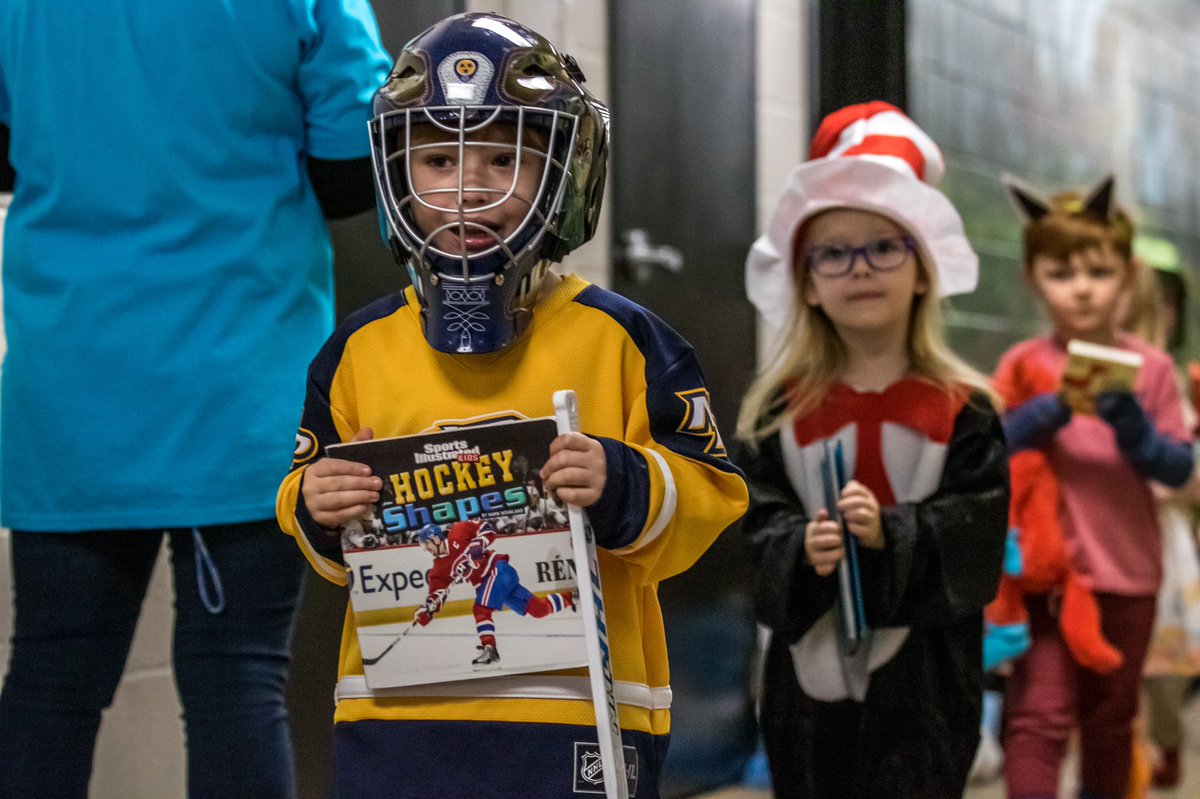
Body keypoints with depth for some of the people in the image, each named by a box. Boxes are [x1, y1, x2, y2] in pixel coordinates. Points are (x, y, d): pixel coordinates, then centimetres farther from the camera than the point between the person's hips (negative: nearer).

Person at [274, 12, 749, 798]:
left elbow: (709, 495, -2)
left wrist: (623, 487, -20)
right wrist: (318, 512, -8)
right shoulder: (360, 349, 8)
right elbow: (331, 548, 14)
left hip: (576, 717, -2)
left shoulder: (620, 339, -1)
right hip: (397, 714, 3)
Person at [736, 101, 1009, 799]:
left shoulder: (961, 409, -2)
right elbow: (758, 517, 0)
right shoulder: (781, 408, 4)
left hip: (923, 680, -2)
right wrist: (800, 547, -20)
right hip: (810, 671, 2)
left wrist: (893, 535, -23)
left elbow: (979, 526, -8)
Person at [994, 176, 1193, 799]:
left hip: (1127, 573, 2)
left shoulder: (1150, 368, 0)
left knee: (1110, 721, 16)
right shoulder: (1023, 366, -2)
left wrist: (1134, 428, -20)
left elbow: (1180, 470, -2)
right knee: (1038, 717, -9)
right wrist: (1052, 412, -22)